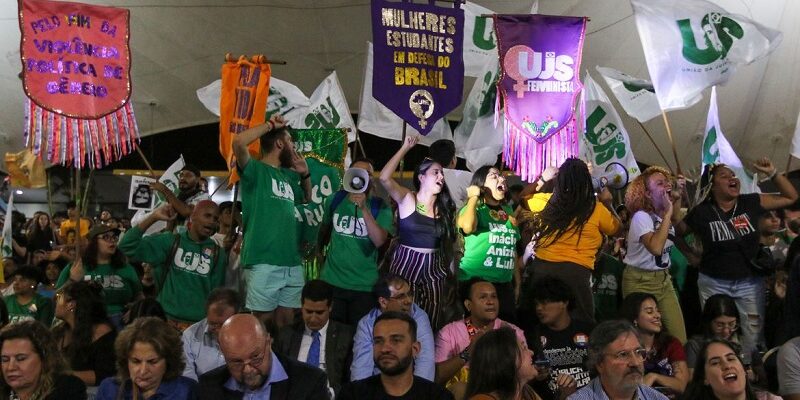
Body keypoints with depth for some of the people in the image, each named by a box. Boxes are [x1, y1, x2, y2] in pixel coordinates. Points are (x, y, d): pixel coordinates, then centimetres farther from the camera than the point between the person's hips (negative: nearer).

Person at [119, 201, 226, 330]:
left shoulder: (219, 254, 3)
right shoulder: (171, 241, 1)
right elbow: (127, 246, -5)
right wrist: (153, 217, -11)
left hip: (199, 325, 1)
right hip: (166, 320, 0)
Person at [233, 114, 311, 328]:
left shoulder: (288, 175, 19)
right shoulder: (255, 169, -2)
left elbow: (306, 198, 36)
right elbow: (238, 142, -20)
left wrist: (305, 174, 17)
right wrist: (270, 125, -6)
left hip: (292, 263, 7)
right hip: (264, 262, -7)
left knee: (286, 318, 11)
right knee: (263, 319, 0)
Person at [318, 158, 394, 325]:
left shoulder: (381, 207, -7)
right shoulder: (334, 200, 0)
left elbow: (379, 241, -21)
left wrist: (364, 209, -28)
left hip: (364, 285, -1)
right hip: (331, 281, 2)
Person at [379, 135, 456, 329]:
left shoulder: (443, 207, 10)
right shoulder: (407, 199, -5)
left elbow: (447, 241, 11)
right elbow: (385, 178, -22)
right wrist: (405, 148, -18)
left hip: (434, 267, 5)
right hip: (406, 263, -4)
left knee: (432, 321, 7)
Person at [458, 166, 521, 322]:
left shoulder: (508, 212, 13)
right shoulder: (475, 208, -6)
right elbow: (468, 227, -31)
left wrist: (517, 283, 19)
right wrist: (474, 197, -14)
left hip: (504, 285, 6)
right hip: (476, 282, -6)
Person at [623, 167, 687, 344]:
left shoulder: (666, 214, 5)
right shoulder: (641, 216, -20)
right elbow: (656, 248, -34)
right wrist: (668, 213, -28)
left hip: (663, 279, 7)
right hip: (640, 281, -7)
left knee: (679, 337, 2)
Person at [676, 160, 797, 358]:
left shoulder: (751, 203, -4)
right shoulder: (701, 212, -10)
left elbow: (791, 197, 0)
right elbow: (677, 232, 4)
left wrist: (772, 173, -9)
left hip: (750, 282, 2)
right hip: (714, 284, -2)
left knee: (753, 332, 9)